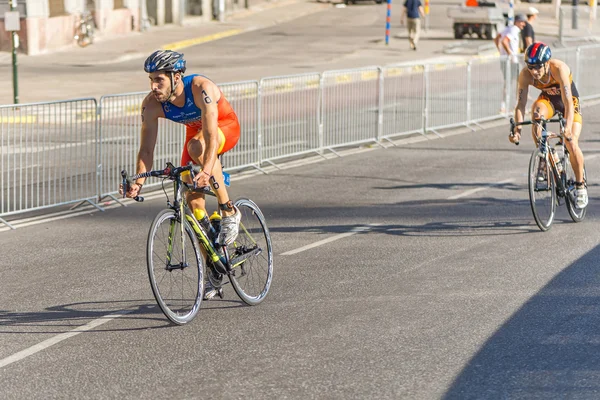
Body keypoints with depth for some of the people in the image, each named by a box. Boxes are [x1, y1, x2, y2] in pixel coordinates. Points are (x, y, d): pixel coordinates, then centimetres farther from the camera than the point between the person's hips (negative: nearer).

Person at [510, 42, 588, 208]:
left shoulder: (559, 68, -36)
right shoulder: (525, 74, -27)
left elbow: (568, 102, -42)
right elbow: (520, 105, -26)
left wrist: (568, 127, -55)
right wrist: (517, 129, -41)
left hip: (571, 100, -2)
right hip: (548, 99, 2)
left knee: (572, 143, -19)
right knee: (536, 115, -34)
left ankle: (580, 185, 2)